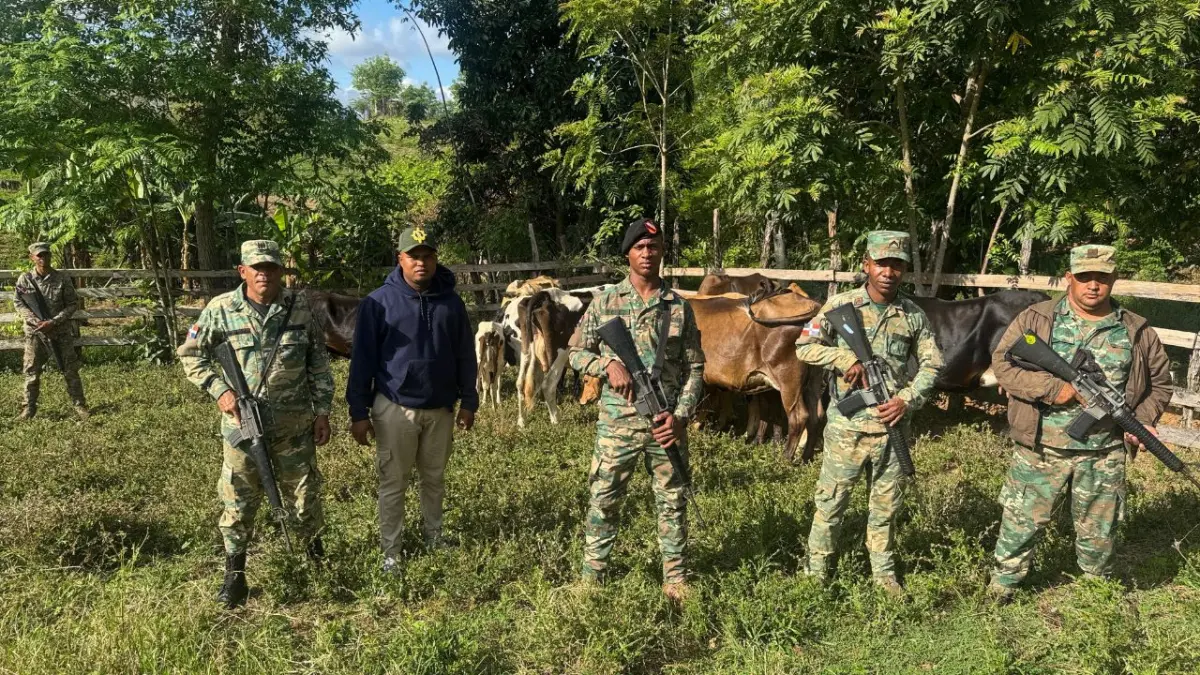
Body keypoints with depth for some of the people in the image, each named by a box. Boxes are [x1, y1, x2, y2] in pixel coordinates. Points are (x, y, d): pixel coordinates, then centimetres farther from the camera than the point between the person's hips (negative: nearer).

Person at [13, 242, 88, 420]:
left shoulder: (62, 279, -5)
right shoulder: (24, 279, -2)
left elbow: (73, 304, -3)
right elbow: (18, 302, 2)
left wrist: (53, 322, -14)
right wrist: (35, 321, -12)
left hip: (61, 331, -1)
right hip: (34, 332, 1)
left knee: (70, 370, 3)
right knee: (31, 371, 6)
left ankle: (80, 405, 11)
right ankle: (29, 407, 18)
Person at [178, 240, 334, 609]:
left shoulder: (299, 308, -2)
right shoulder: (221, 310, -6)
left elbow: (319, 363, 4)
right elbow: (190, 354, 5)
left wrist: (322, 412, 1)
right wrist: (218, 389, -8)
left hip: (295, 426, 1)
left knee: (304, 495, 13)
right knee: (238, 502, 7)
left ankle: (315, 549, 38)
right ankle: (234, 575, 23)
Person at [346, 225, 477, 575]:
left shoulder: (451, 302, 1)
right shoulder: (379, 301, -9)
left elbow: (465, 356, 8)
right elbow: (363, 359, -7)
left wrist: (468, 401, 9)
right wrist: (359, 412, -9)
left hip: (440, 409, 3)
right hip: (395, 408, -3)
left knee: (435, 478, 17)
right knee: (393, 484, 6)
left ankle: (434, 537, 35)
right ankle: (391, 553, 18)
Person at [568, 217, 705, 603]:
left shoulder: (679, 307, 4)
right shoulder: (605, 303, 3)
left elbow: (695, 367, 5)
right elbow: (577, 353, 7)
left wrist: (681, 415, -6)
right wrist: (609, 364, -12)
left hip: (666, 421, 1)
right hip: (617, 421, -1)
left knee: (672, 502, 9)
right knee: (603, 500, 7)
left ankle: (675, 578, 24)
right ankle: (592, 575, 22)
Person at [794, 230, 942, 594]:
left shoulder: (914, 315, 2)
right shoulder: (840, 305, -4)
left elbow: (931, 364, 8)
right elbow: (804, 347, -6)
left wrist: (908, 399, -7)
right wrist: (846, 358, -18)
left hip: (893, 427, 2)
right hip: (847, 427, -2)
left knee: (887, 506, 14)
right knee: (831, 500, 7)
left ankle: (884, 572, 31)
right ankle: (816, 571, 21)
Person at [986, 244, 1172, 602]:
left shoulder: (1137, 332, 5)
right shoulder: (1036, 319, -3)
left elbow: (1160, 382, 15)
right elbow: (1002, 362, -7)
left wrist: (1143, 418, -2)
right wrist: (1052, 388, -17)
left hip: (1104, 455, 2)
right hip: (1041, 449, -2)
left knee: (1098, 533, 15)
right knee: (1021, 522, 6)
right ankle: (1000, 592, 23)